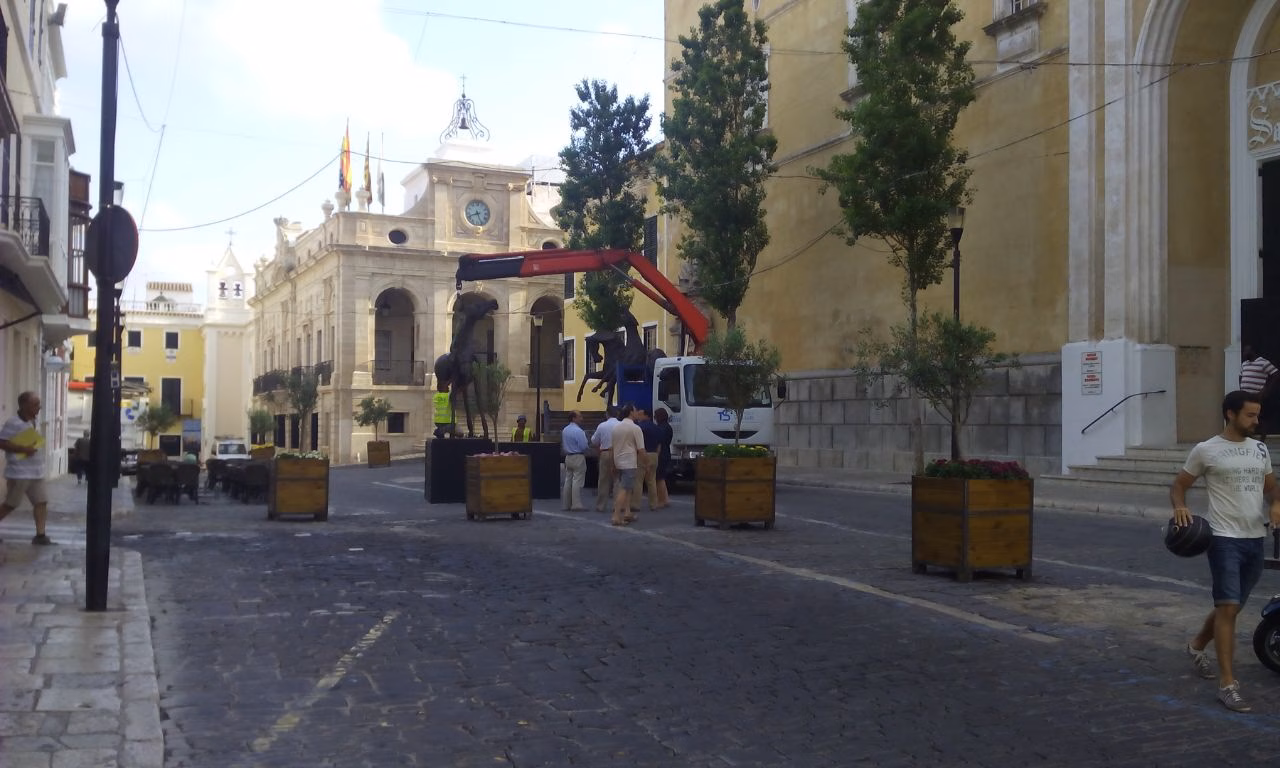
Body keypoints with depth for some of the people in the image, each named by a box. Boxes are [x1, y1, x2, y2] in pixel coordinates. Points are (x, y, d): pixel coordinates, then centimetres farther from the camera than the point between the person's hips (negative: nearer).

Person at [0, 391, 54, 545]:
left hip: (36, 472, 8)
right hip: (18, 473, -8)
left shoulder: (31, 422, 12)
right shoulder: (13, 423, -14)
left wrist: (32, 447, 10)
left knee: (41, 502, 2)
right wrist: (23, 449, -24)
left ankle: (40, 535, 4)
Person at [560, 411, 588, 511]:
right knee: (577, 482, -5)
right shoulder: (578, 431, -18)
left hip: (568, 457, 8)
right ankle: (576, 505, -6)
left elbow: (562, 445, 16)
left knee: (568, 481, 12)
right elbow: (584, 446, -18)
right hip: (578, 457, -8)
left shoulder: (564, 430, 8)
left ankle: (566, 504, 17)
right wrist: (584, 453, 1)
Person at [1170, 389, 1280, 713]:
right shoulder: (1206, 450, -5)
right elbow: (1179, 484, 3)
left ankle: (1197, 645, 43)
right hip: (1225, 539, -6)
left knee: (1230, 606, 17)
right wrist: (1180, 507, -18)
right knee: (1228, 607, -12)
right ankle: (1227, 684, -10)